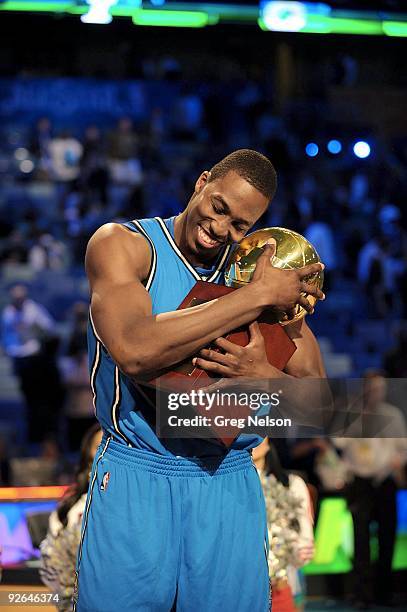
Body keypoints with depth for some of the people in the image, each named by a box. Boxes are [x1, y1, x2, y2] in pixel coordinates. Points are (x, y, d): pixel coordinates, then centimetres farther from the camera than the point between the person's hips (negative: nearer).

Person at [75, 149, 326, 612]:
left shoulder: (267, 272, 4)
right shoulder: (122, 244, -6)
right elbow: (134, 351, -26)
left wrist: (265, 376, -19)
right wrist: (258, 297, -22)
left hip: (231, 483, 3)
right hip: (136, 475, -3)